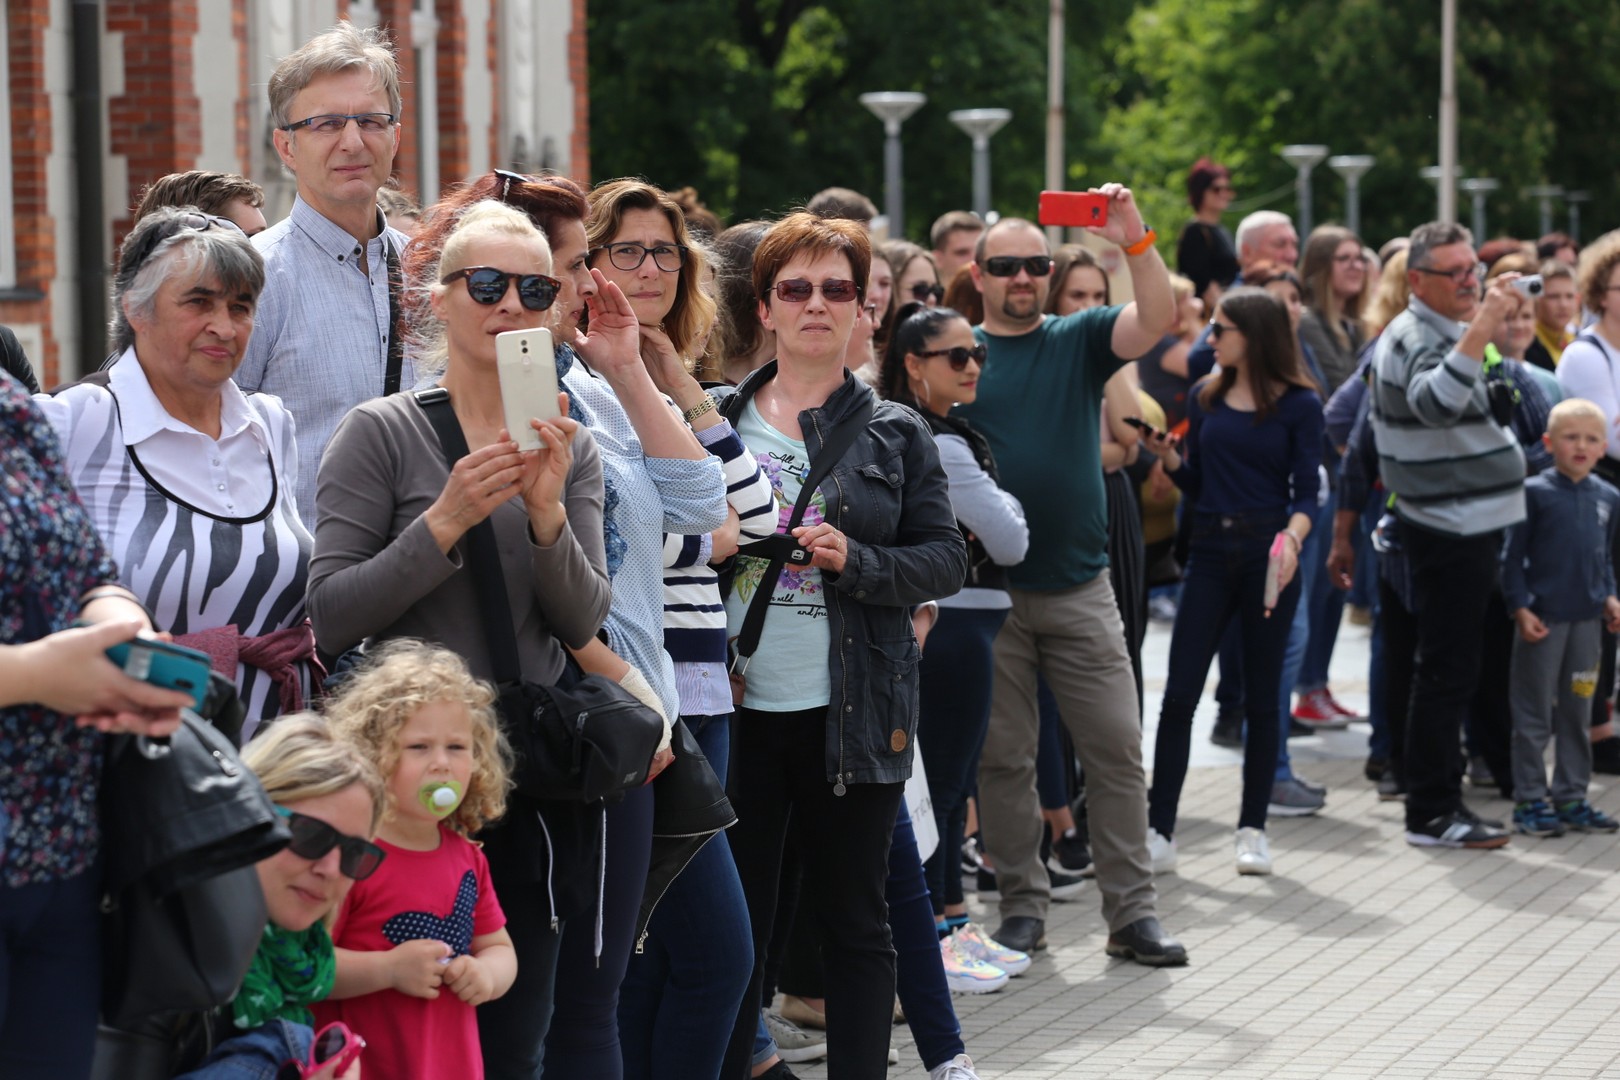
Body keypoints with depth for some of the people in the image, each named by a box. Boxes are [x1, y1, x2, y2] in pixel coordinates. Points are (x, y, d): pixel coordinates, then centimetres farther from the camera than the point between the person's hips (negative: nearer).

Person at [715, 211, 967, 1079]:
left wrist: (855, 560, -15)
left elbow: (947, 560, 0)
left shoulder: (895, 435, 4)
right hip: (739, 706, 1)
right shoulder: (716, 420, 6)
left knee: (855, 918, 7)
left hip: (852, 711, -1)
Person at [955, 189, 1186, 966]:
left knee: (1116, 749, -1)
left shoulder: (1080, 340, 6)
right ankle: (1023, 906, 15)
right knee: (1002, 757, 5)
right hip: (989, 589, -1)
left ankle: (1132, 913, 5)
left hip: (1080, 587, 1)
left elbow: (1158, 318, -11)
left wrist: (1134, 239, -25)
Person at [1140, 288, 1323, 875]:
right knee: (1180, 693, -3)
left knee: (1261, 696, 5)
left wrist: (1293, 537, -25)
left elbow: (1306, 490, -7)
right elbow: (1195, 483, 14)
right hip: (1210, 550, 3)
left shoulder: (1299, 405, -2)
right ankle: (1159, 825, 1)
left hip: (1268, 554, -3)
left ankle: (1253, 829, 13)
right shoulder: (1206, 399, 10)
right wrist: (1168, 455, -5)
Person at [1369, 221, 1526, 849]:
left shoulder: (1442, 333, 17)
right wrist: (1481, 329, -43)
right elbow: (1435, 402, -39)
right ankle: (1432, 814, -4)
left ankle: (1435, 799, 22)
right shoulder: (1416, 338, -17)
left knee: (1450, 668, 15)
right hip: (1450, 531, -11)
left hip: (1467, 525, 11)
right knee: (1448, 671, -8)